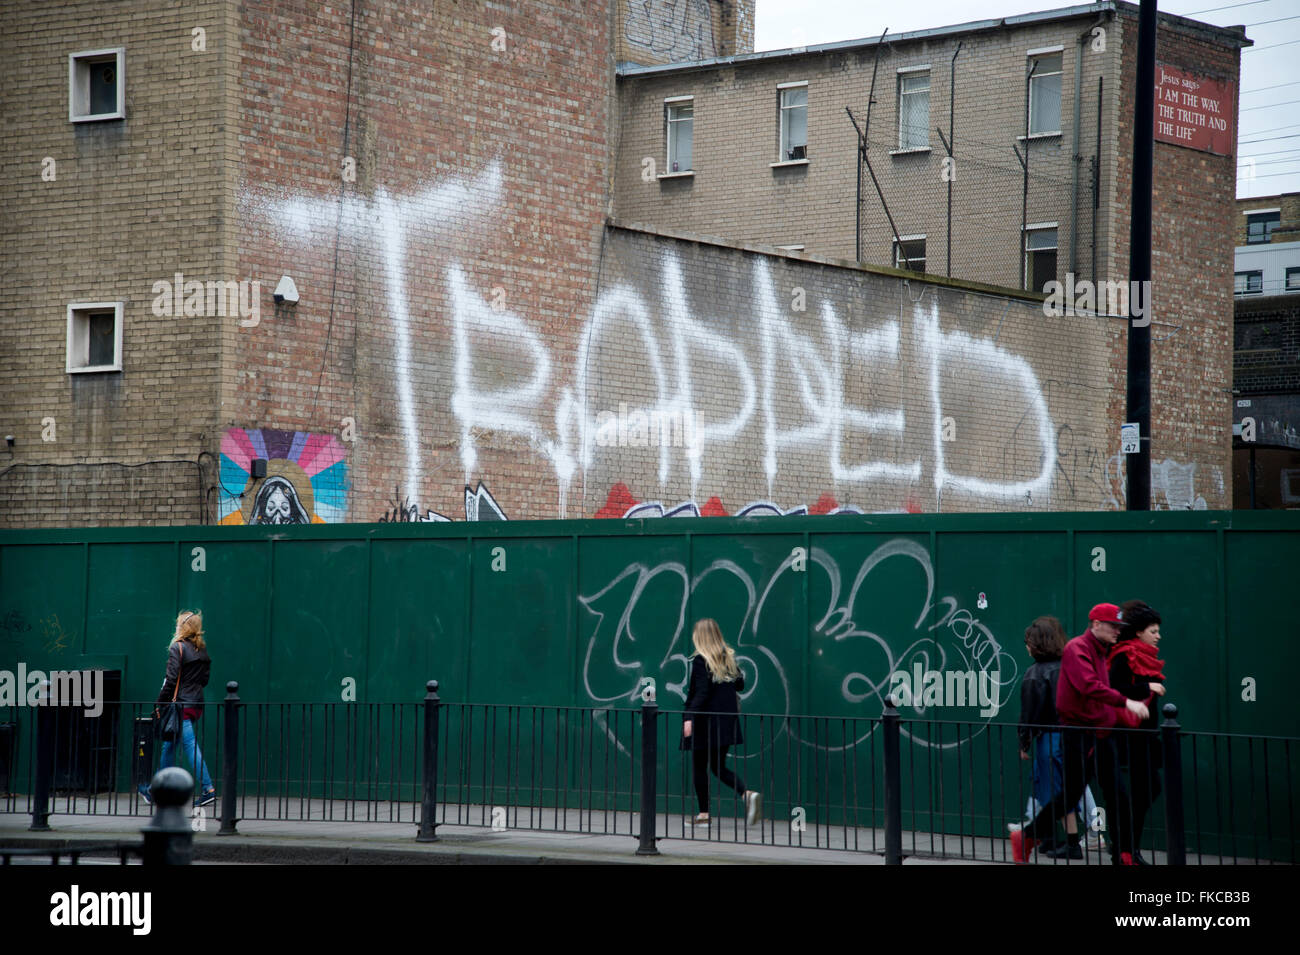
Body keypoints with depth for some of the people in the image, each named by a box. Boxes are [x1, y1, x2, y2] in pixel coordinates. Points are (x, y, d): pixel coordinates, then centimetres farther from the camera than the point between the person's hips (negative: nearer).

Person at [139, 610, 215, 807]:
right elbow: (204, 679, 13)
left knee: (190, 746, -9)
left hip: (181, 704, -8)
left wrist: (160, 704, -9)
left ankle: (208, 789, -16)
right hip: (197, 703, 8)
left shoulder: (177, 648, -10)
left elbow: (171, 680, -15)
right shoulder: (202, 650, 11)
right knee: (168, 745, 18)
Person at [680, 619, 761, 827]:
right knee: (719, 767, 12)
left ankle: (704, 814, 8)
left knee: (699, 767, 5)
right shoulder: (729, 657, 7)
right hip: (726, 721, 6)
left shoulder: (700, 660, -12)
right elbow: (740, 685, 13)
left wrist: (690, 718, -24)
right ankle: (747, 795, -10)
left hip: (705, 722, -6)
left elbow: (701, 693, -20)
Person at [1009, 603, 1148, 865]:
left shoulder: (1100, 653, 18)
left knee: (1117, 795, 3)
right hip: (1079, 734, -9)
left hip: (1101, 734, 9)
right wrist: (1126, 702, -33)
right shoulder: (1077, 649, -12)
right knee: (1070, 795, -5)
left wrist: (1127, 717, 6)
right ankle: (1025, 838, 11)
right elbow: (1089, 686, -28)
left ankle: (1123, 856, 6)